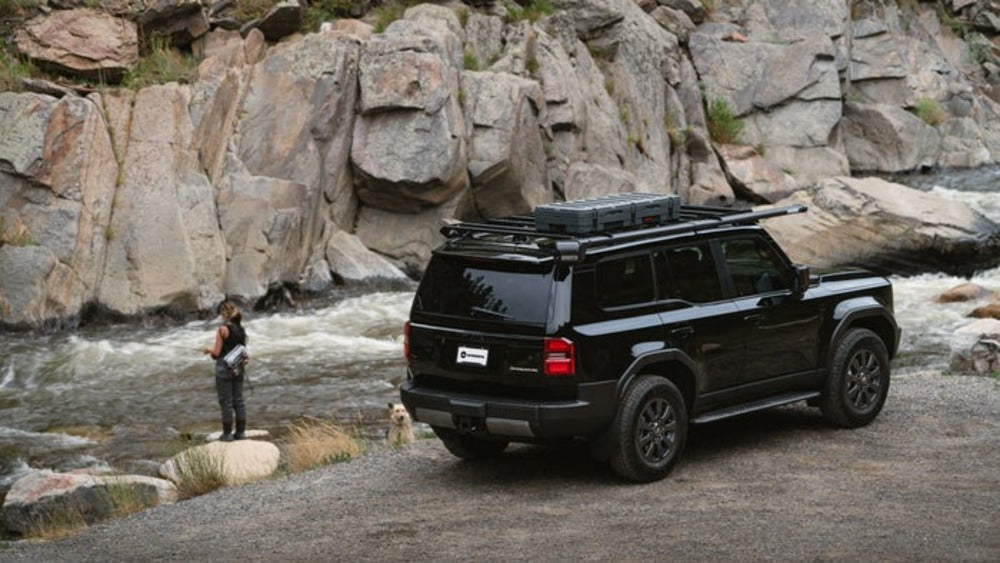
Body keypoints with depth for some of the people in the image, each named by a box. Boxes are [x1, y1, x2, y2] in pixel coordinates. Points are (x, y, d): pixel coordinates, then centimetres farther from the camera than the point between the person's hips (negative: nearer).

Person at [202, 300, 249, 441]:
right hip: (238, 369, 6)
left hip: (224, 368, -6)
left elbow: (217, 353, -13)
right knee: (239, 400, 12)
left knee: (226, 401, 0)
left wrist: (208, 350, 6)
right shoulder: (241, 329, 5)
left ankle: (227, 433, 4)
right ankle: (241, 431, 14)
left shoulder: (223, 329, -14)